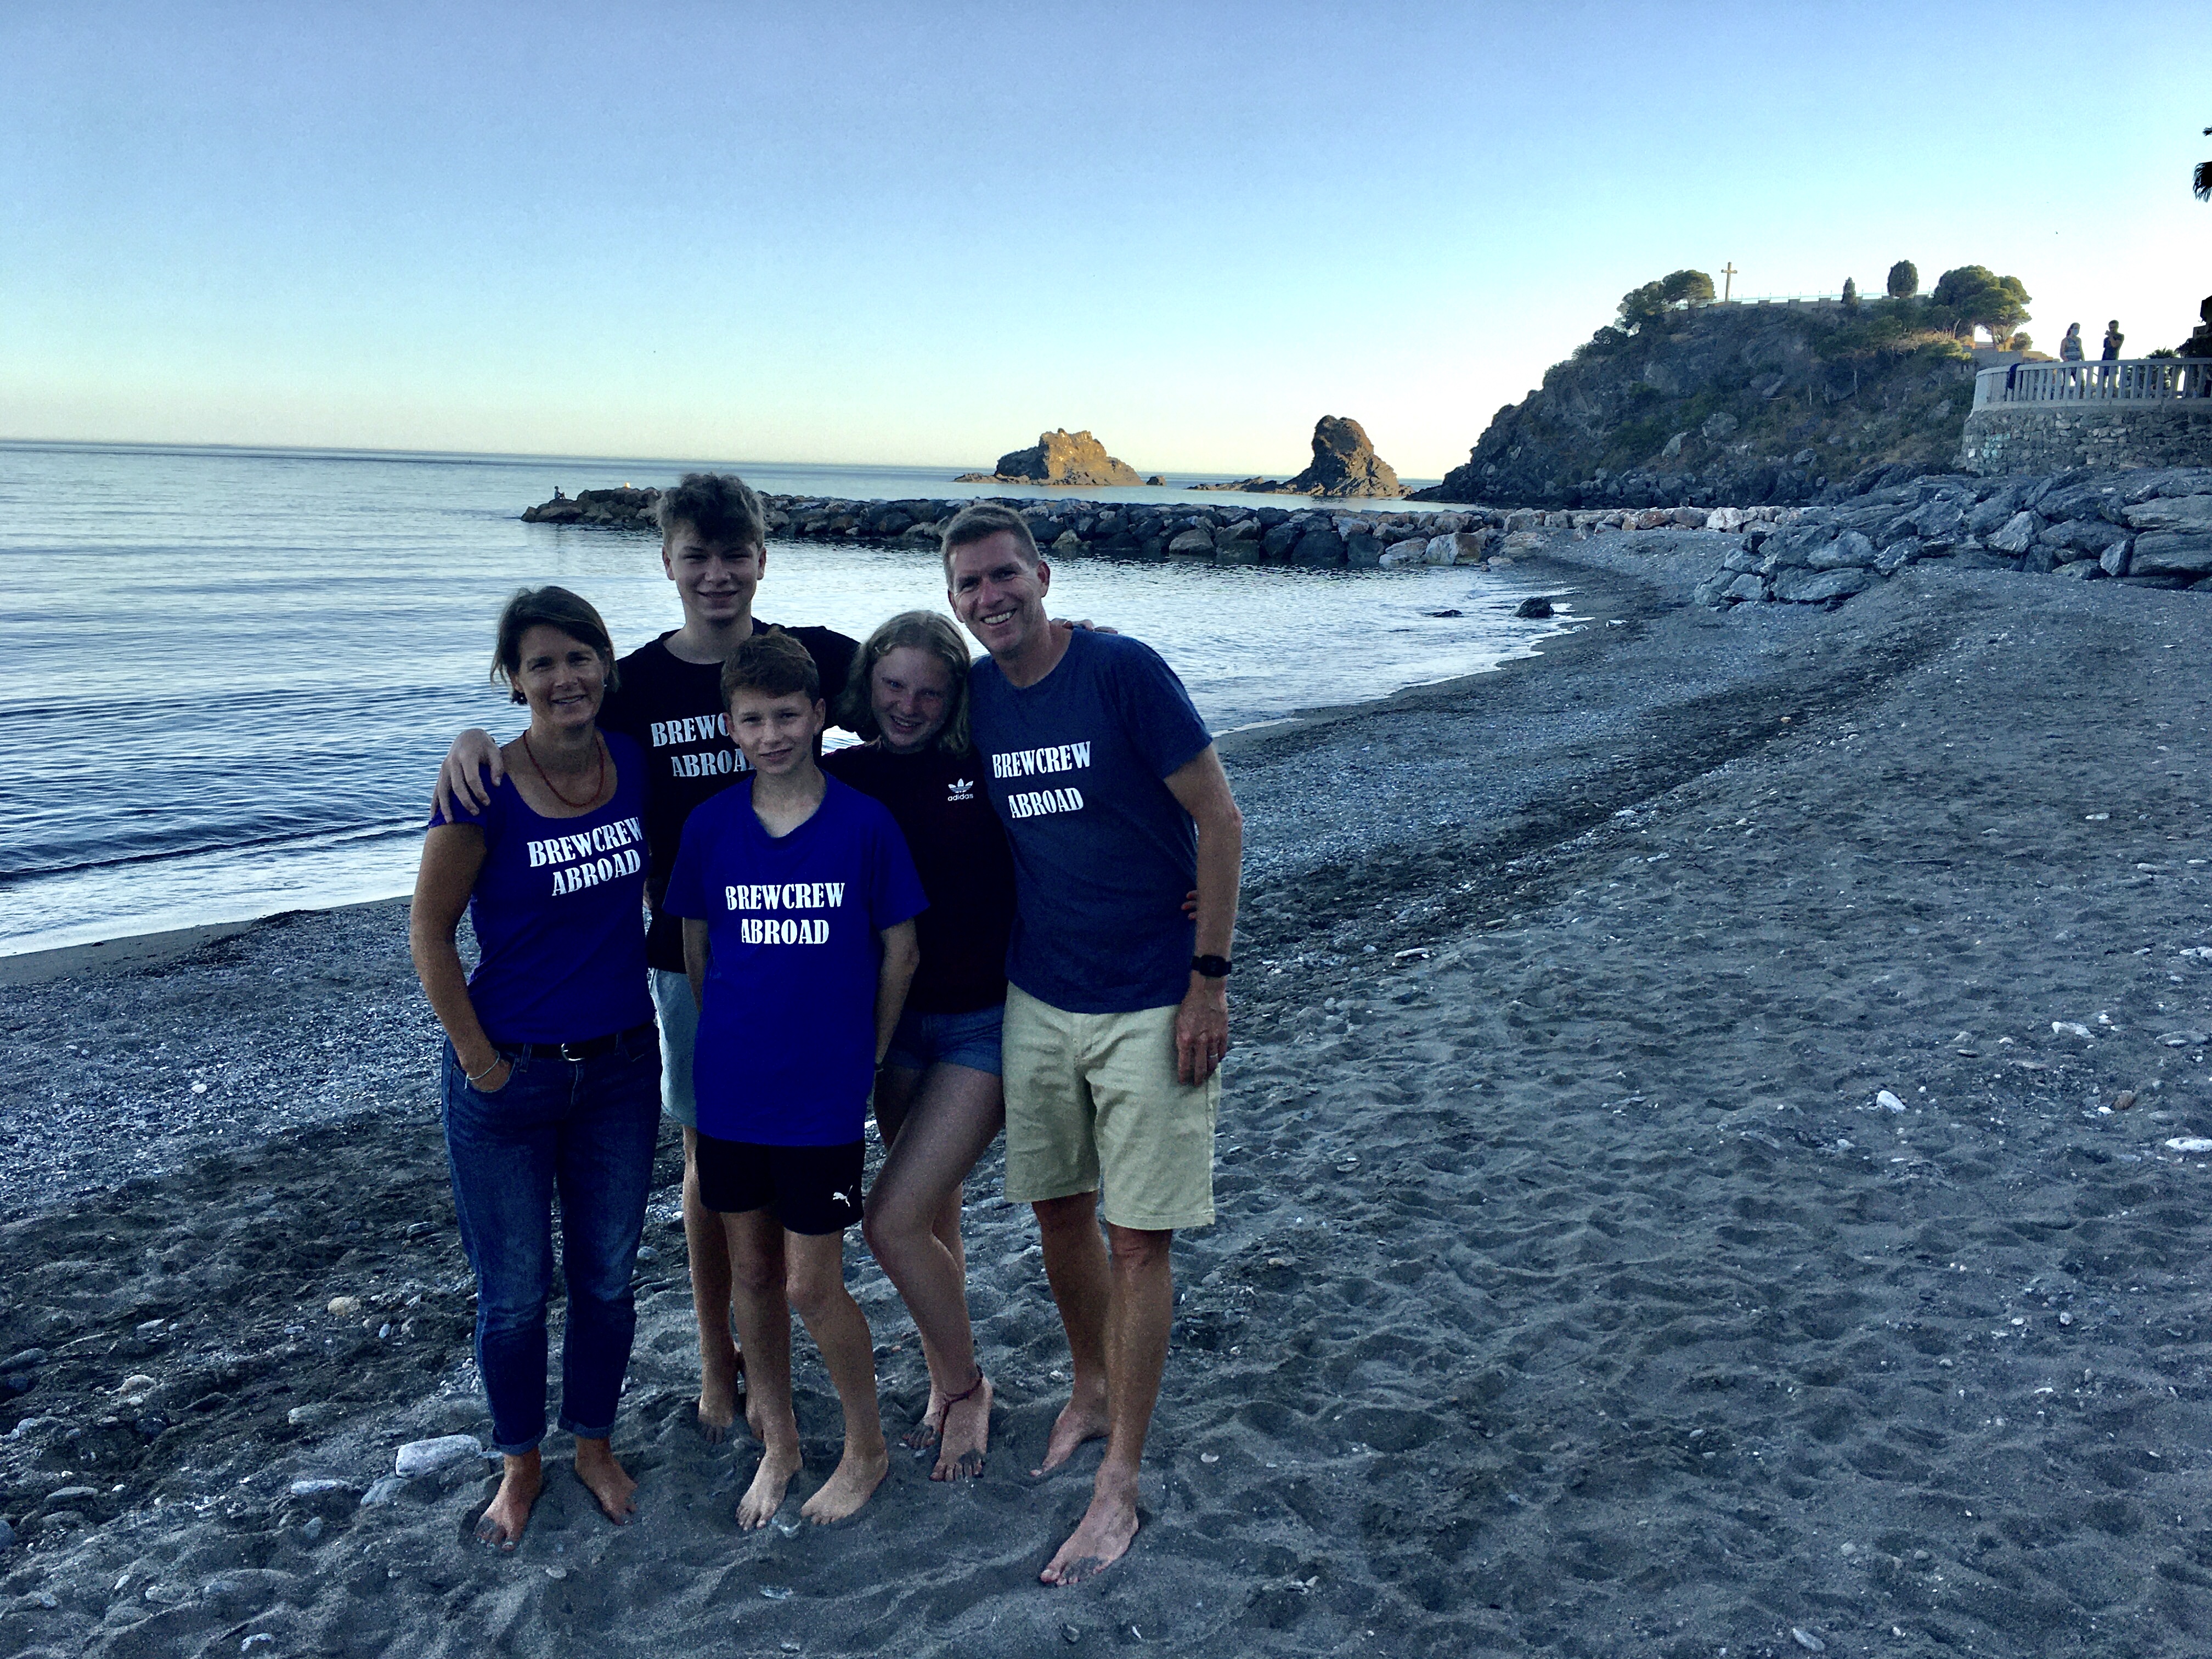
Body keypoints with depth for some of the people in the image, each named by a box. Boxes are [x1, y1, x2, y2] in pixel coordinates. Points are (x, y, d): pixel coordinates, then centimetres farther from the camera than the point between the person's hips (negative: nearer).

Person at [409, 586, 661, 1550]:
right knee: (514, 1289, 11)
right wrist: (478, 1058, -9)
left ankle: (595, 1444, 38)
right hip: (508, 1075, -3)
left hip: (621, 1069, 3)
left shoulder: (636, 766, -4)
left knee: (606, 1275, 16)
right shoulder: (486, 789, -16)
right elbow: (430, 933, -10)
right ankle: (520, 1463, 34)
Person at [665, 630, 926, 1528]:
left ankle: (868, 1448, 26)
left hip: (824, 1097, -3)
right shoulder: (709, 826, -2)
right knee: (751, 1273, 14)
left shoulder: (865, 824, -9)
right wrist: (734, 1039, 9)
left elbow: (900, 953, -1)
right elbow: (695, 950, 10)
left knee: (812, 1287, 2)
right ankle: (778, 1445, 35)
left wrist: (861, 1057, 3)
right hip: (729, 1091, 3)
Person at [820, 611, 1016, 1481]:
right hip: (898, 1022, 5)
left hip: (987, 1023, -4)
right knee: (933, 1218, 17)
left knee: (894, 1222, -9)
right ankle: (947, 1386, 37)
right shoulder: (845, 777, 0)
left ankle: (967, 1384, 16)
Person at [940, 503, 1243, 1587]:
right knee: (1057, 1212, 15)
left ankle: (1119, 1487, 12)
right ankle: (1091, 1393, 40)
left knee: (1136, 1240, 0)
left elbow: (1220, 820, -13)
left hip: (1151, 1002, -5)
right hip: (1036, 999, 5)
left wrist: (1210, 979, -14)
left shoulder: (1124, 672, -14)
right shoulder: (970, 699, 2)